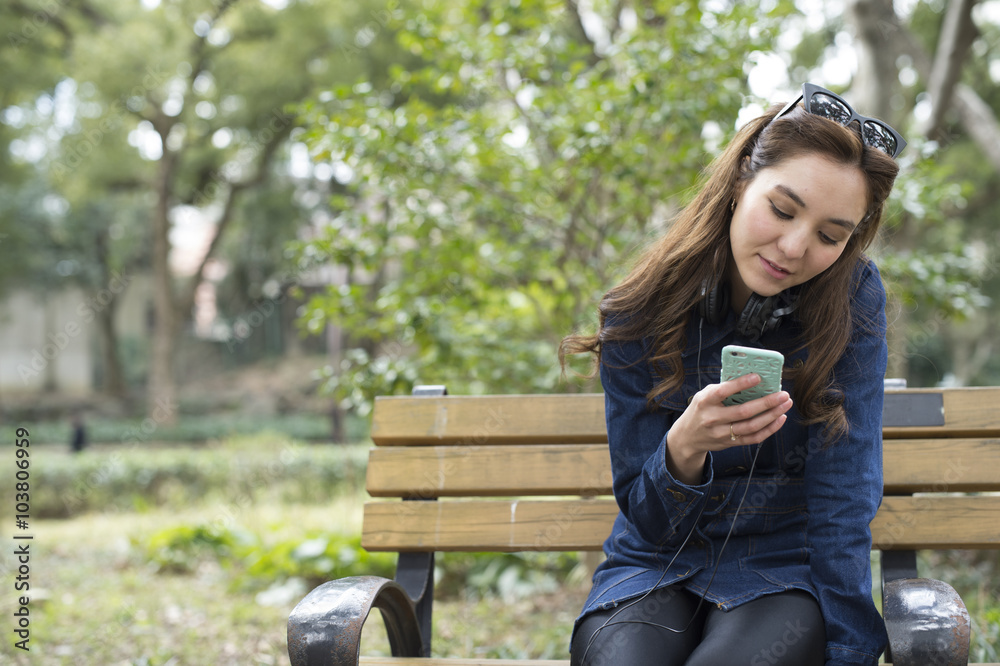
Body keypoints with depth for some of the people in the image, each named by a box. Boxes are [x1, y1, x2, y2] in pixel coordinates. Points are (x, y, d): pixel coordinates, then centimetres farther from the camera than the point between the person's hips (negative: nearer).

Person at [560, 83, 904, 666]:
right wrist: (684, 448, -27)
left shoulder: (854, 304, -9)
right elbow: (647, 518, -5)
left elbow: (844, 499, -10)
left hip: (781, 570, 0)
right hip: (656, 568, 1)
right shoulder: (642, 316, -8)